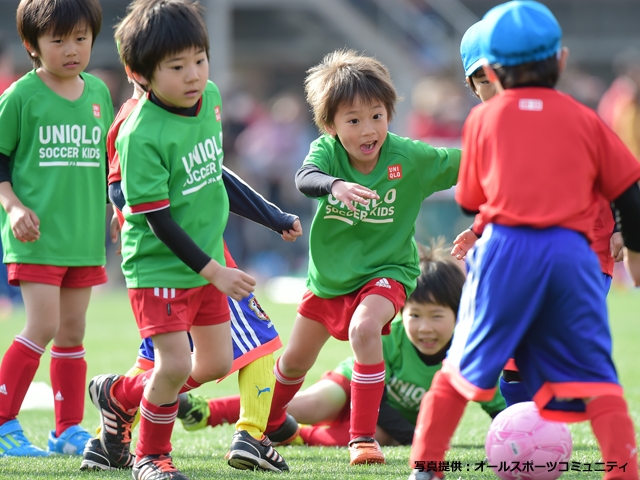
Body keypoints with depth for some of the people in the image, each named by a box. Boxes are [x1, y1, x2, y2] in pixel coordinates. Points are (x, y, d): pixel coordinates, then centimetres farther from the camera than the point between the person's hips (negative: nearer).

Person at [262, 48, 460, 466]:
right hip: (330, 274, 3)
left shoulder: (410, 158, -20)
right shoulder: (327, 150, -20)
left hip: (386, 271, -3)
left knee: (363, 329, -35)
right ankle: (270, 421, 53)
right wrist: (334, 185, -61)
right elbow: (305, 178, -42)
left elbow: (465, 166, -8)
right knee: (295, 360, 19)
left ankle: (363, 437, -24)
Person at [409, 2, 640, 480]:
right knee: (593, 373, 0)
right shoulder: (585, 120, 11)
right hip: (572, 251, 0)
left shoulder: (484, 119, 11)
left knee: (464, 365, 9)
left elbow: (469, 201, 17)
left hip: (504, 246, 0)